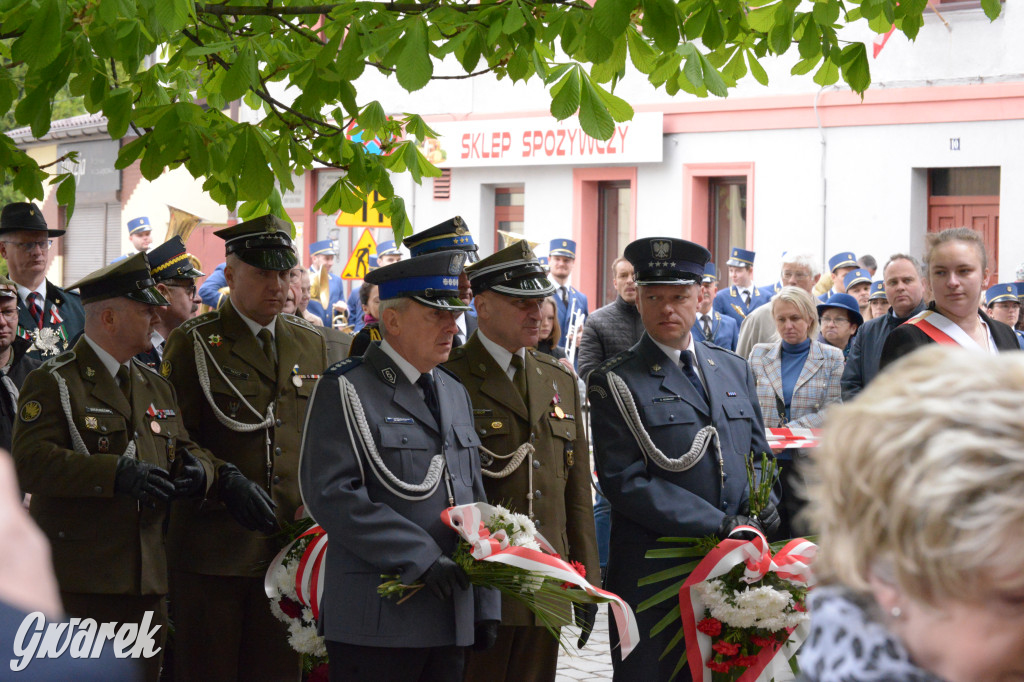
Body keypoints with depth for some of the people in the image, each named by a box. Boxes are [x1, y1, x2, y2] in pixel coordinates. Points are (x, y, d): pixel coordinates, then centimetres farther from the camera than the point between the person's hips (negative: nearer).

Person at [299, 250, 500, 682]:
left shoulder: (454, 393, 18)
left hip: (450, 622, 7)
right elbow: (331, 494, -17)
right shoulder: (346, 390, -6)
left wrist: (485, 606, 15)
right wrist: (420, 557, -20)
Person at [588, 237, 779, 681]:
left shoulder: (734, 369, 15)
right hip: (653, 574, -5)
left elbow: (759, 455, 20)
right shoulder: (616, 383, -3)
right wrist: (719, 525, -16)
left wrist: (764, 509, -3)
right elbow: (625, 480, -12)